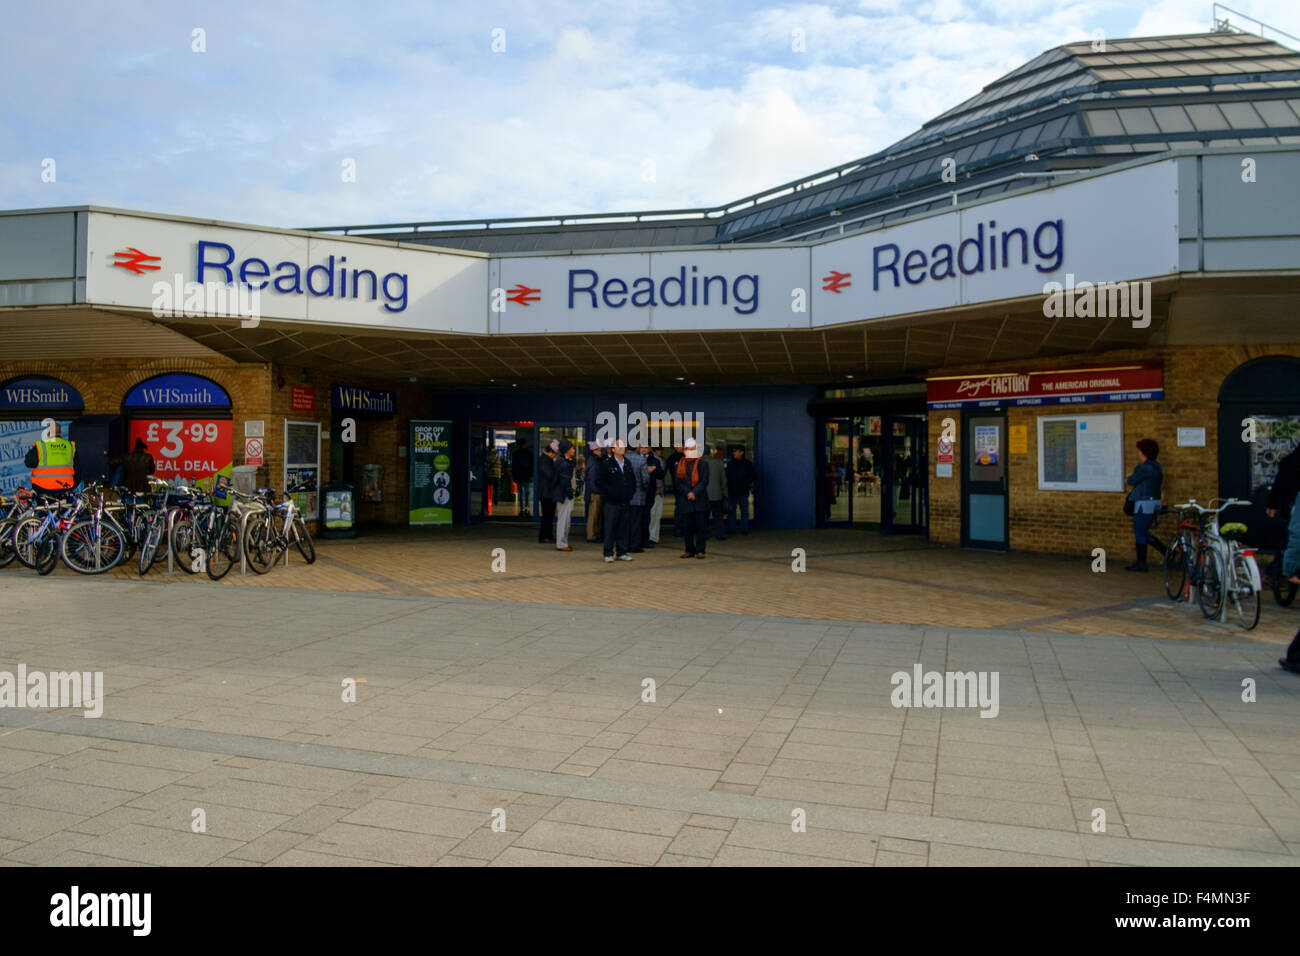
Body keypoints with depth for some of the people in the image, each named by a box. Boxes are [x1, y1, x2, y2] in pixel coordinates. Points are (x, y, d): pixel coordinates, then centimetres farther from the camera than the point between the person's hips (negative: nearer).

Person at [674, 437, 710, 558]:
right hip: (685, 501, 2)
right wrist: (687, 493, -12)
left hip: (700, 500, -2)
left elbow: (704, 481, -3)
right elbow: (678, 482, 2)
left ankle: (700, 550, 4)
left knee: (701, 527, -1)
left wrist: (695, 493, -15)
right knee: (687, 527, 5)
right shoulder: (679, 465, 10)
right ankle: (689, 550, 14)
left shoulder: (703, 464, 5)